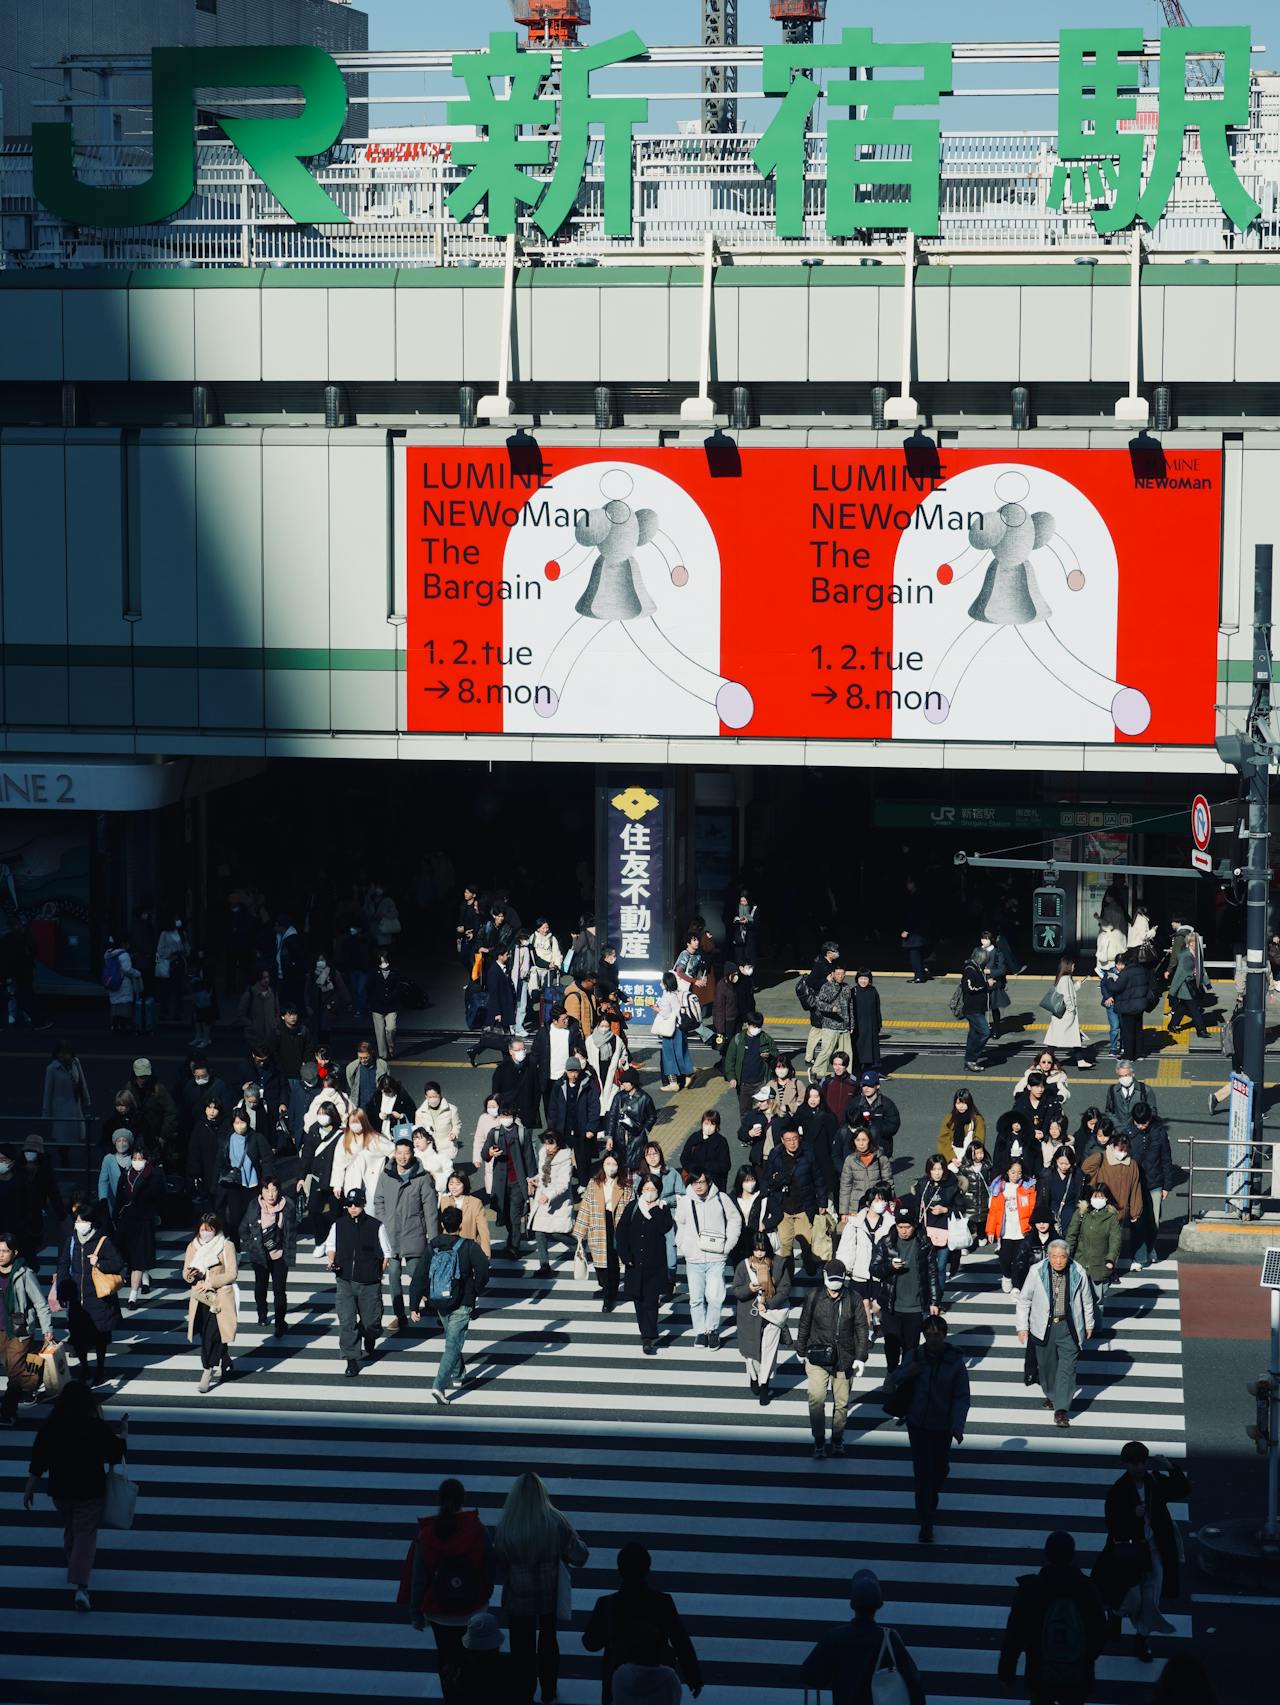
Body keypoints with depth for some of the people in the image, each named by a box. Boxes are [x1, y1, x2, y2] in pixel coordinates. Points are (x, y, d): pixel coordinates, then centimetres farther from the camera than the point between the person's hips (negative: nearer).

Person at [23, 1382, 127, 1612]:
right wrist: (124, 1431, 15)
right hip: (90, 1490, -3)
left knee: (71, 1530, 25)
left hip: (60, 1490, 3)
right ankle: (80, 1586, -14)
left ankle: (76, 1572, 42)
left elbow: (38, 1461, -3)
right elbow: (118, 1450, -3)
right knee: (85, 1535, 0)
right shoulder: (96, 1427, -16)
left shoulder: (49, 1426, -8)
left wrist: (29, 1488, 6)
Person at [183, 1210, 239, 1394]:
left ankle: (207, 1371, -7)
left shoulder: (226, 1246, -4)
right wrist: (189, 1275, -13)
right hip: (200, 1299, 5)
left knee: (213, 1335, -14)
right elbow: (186, 1273, 11)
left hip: (220, 1297, -5)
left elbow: (231, 1274, -7)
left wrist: (211, 1283, -17)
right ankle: (225, 1364, 25)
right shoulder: (193, 1247, 8)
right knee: (206, 1336, 7)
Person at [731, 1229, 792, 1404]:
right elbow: (736, 1291, -1)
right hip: (750, 1315, 1)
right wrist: (749, 1289, -23)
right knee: (751, 1350, 8)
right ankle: (754, 1378, 36)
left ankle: (764, 1386, 5)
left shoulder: (779, 1264, -7)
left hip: (772, 1313, -1)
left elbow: (785, 1289, -5)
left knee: (768, 1350, -6)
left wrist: (768, 1305, -15)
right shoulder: (743, 1265, -5)